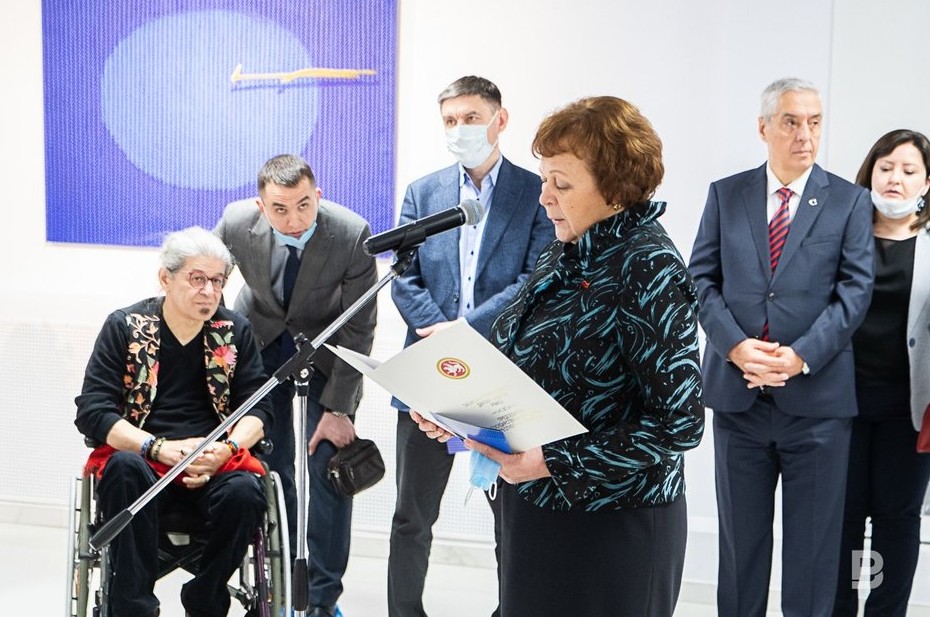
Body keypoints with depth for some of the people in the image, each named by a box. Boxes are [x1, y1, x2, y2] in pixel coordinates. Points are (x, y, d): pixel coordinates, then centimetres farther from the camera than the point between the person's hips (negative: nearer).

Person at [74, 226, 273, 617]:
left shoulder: (235, 331, 11)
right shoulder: (124, 327, 4)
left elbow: (259, 408, 7)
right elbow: (91, 412, -3)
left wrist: (227, 449, -14)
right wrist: (160, 448, -17)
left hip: (216, 463, 1)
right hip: (139, 457, -1)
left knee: (245, 492, -32)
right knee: (124, 469, -36)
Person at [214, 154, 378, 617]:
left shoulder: (352, 234, -28)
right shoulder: (236, 223, -23)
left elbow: (359, 330, -20)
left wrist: (338, 409, -20)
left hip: (326, 350, -2)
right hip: (260, 343, 2)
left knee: (327, 465, -8)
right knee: (268, 467, -1)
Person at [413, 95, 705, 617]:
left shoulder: (650, 272, -18)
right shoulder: (566, 257, 6)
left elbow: (679, 423, -21)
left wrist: (553, 462, -24)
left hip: (609, 529, -7)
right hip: (536, 512, 8)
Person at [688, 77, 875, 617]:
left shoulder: (849, 201, 3)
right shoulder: (725, 194, 7)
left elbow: (855, 289, -4)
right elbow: (703, 279, 3)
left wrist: (800, 356, -17)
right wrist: (736, 346, -13)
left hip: (816, 396, -1)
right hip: (738, 393, 2)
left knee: (812, 547, 5)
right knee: (740, 542, 12)